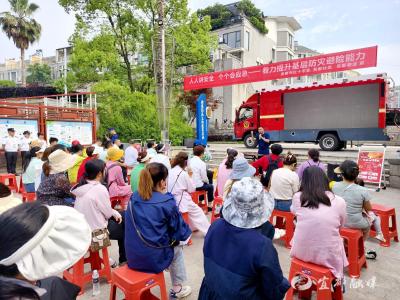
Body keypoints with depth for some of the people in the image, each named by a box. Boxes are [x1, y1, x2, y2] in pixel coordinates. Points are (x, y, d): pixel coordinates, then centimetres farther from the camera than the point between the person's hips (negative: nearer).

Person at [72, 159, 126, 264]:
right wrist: (116, 214, 5)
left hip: (81, 226, 8)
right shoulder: (99, 189, -24)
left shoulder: (81, 186, 0)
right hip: (95, 230, -8)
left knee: (120, 221, 22)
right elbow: (108, 213, -16)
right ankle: (123, 260, 30)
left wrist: (115, 213, 8)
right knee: (124, 229, 16)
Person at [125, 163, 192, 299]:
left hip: (132, 257, 6)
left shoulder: (134, 198, -1)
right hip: (153, 258, -5)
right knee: (177, 248, 26)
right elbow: (180, 231, -7)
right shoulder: (166, 202, -16)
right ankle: (177, 289, 37)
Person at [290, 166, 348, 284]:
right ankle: (336, 280, 44)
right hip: (328, 257, 0)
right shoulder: (339, 201, -9)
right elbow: (340, 226, 9)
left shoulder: (297, 197, -8)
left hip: (300, 252, 0)